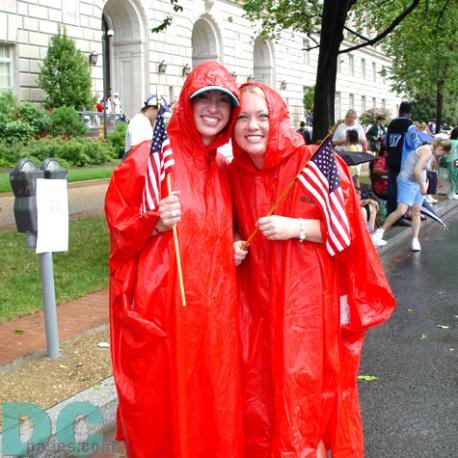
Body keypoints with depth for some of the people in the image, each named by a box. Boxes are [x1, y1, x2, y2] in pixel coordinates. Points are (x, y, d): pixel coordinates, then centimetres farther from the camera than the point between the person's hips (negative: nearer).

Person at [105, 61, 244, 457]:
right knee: (162, 400, 6)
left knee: (214, 398, 12)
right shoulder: (151, 156, -6)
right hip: (161, 303, -5)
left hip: (214, 304, 5)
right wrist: (156, 224, -21)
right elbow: (119, 226, -4)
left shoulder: (224, 168, 11)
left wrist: (236, 247, 6)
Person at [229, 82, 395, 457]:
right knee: (258, 395, 10)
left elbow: (351, 227, -9)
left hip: (308, 302, -4)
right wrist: (236, 244, 0)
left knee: (304, 395, 0)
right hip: (257, 301, 5)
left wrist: (297, 227, -18)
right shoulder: (235, 172, 6)